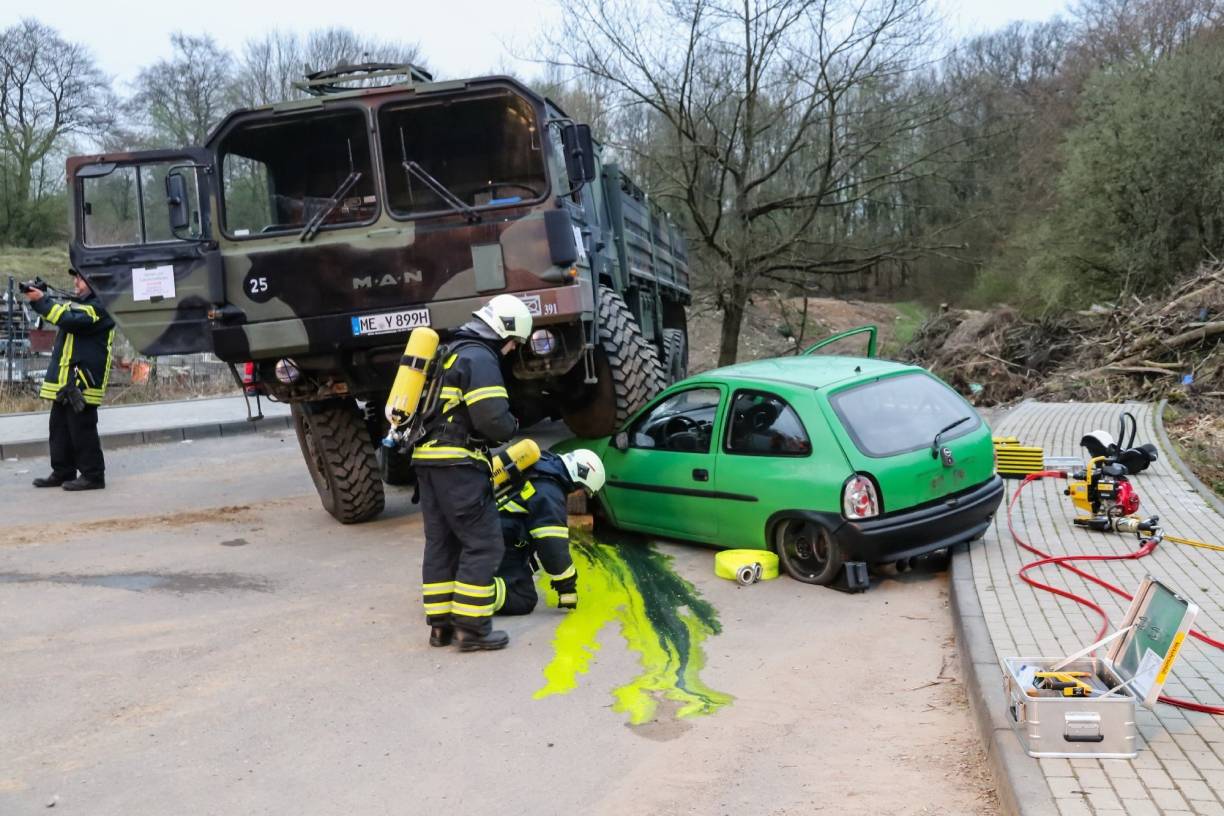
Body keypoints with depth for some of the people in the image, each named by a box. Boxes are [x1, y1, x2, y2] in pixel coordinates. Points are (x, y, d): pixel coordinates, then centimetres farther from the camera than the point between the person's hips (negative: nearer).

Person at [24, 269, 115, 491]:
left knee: (82, 429, -7)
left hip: (83, 380, -10)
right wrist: (38, 299, 2)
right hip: (66, 380, 10)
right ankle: (63, 472, 21)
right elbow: (58, 308, 20)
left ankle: (93, 475, -1)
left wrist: (42, 300, -20)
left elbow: (71, 320, -23)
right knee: (60, 427, 13)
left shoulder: (99, 306, -12)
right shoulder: (79, 303, 21)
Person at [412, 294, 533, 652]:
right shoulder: (480, 357, -10)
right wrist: (512, 426, 2)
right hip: (457, 463, -10)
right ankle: (471, 627, -3)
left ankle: (441, 624, 17)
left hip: (427, 458, 10)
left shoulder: (450, 353, 21)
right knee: (483, 544, -4)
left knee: (441, 543, 13)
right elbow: (493, 418, -19)